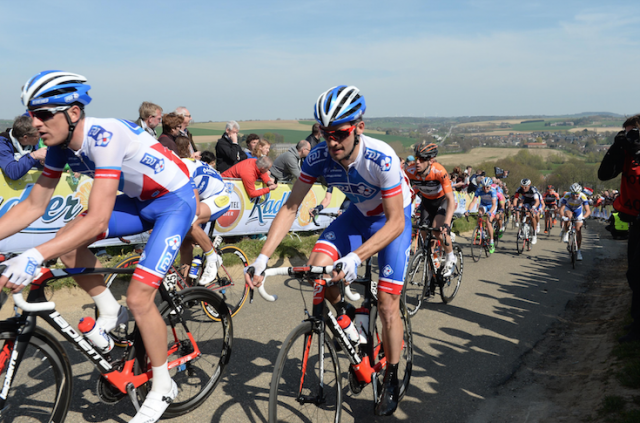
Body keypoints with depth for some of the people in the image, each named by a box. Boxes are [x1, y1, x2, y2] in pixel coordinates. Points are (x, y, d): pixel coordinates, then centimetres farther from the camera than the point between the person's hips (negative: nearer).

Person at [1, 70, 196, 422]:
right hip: (138, 199, 8)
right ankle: (110, 312, 14)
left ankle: (162, 387, 6)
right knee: (67, 243, -8)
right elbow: (33, 205, -1)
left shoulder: (104, 137, -32)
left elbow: (97, 220, -39)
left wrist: (33, 257, -45)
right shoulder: (60, 144, -7)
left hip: (174, 200, -8)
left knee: (138, 297, -15)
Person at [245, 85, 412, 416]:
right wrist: (263, 257, -27)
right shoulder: (319, 157, -23)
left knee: (387, 303, -9)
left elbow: (395, 222, -33)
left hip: (393, 218, -4)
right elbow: (290, 207, -18)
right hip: (358, 214, 4)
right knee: (317, 265, -20)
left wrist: (355, 257, -48)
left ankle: (391, 381, 13)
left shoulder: (382, 159, -35)